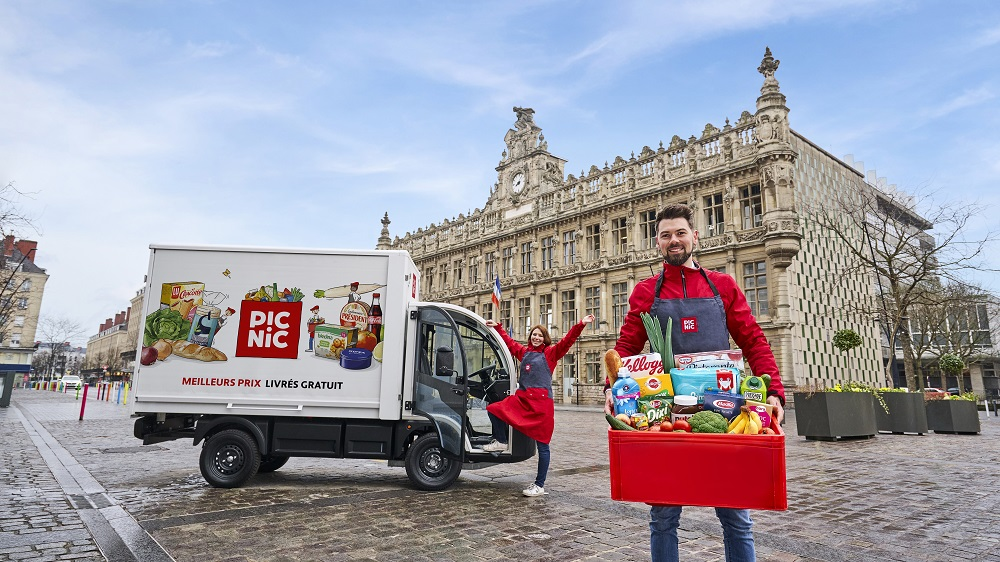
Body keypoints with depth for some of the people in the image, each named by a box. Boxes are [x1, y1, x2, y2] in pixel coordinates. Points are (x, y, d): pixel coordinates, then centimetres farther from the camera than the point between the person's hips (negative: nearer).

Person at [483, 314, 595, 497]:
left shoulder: (551, 353, 2)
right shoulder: (523, 351, 15)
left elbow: (567, 341, -9)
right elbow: (509, 341, 29)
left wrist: (581, 325, -21)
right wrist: (497, 327, 35)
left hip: (541, 401, -5)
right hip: (522, 399, 5)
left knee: (542, 445, -1)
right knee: (494, 409, -3)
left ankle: (539, 486, 8)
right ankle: (500, 442, 21)